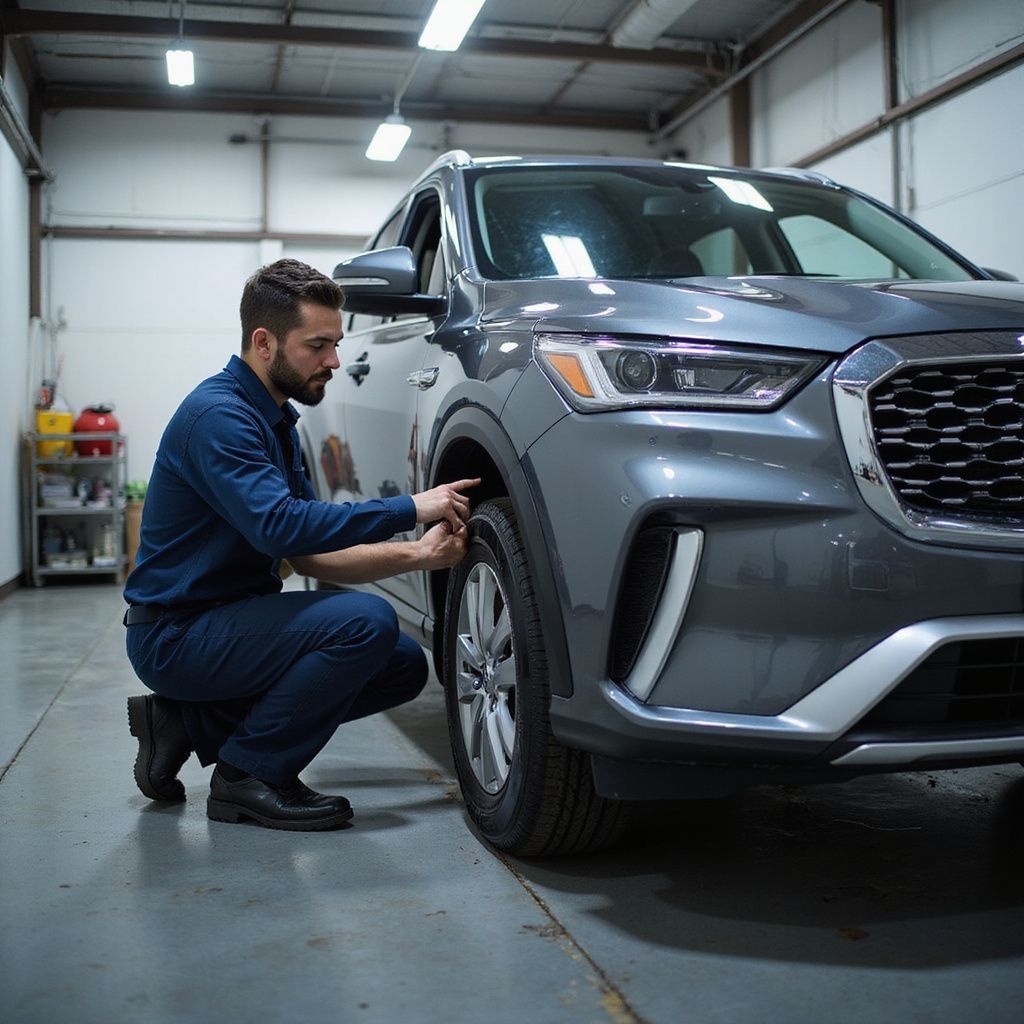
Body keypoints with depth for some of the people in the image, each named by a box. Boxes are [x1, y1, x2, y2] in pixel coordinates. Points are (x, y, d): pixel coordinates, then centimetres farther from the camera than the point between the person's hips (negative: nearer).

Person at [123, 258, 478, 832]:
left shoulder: (276, 422, 13)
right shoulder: (218, 415, -17)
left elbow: (310, 554, 9)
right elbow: (278, 525, -32)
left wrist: (417, 556, -5)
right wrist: (411, 509, -26)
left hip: (227, 620, 10)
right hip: (175, 635, -10)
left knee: (404, 666, 6)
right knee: (367, 623, -26)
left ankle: (191, 722, 10)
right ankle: (249, 775, -8)